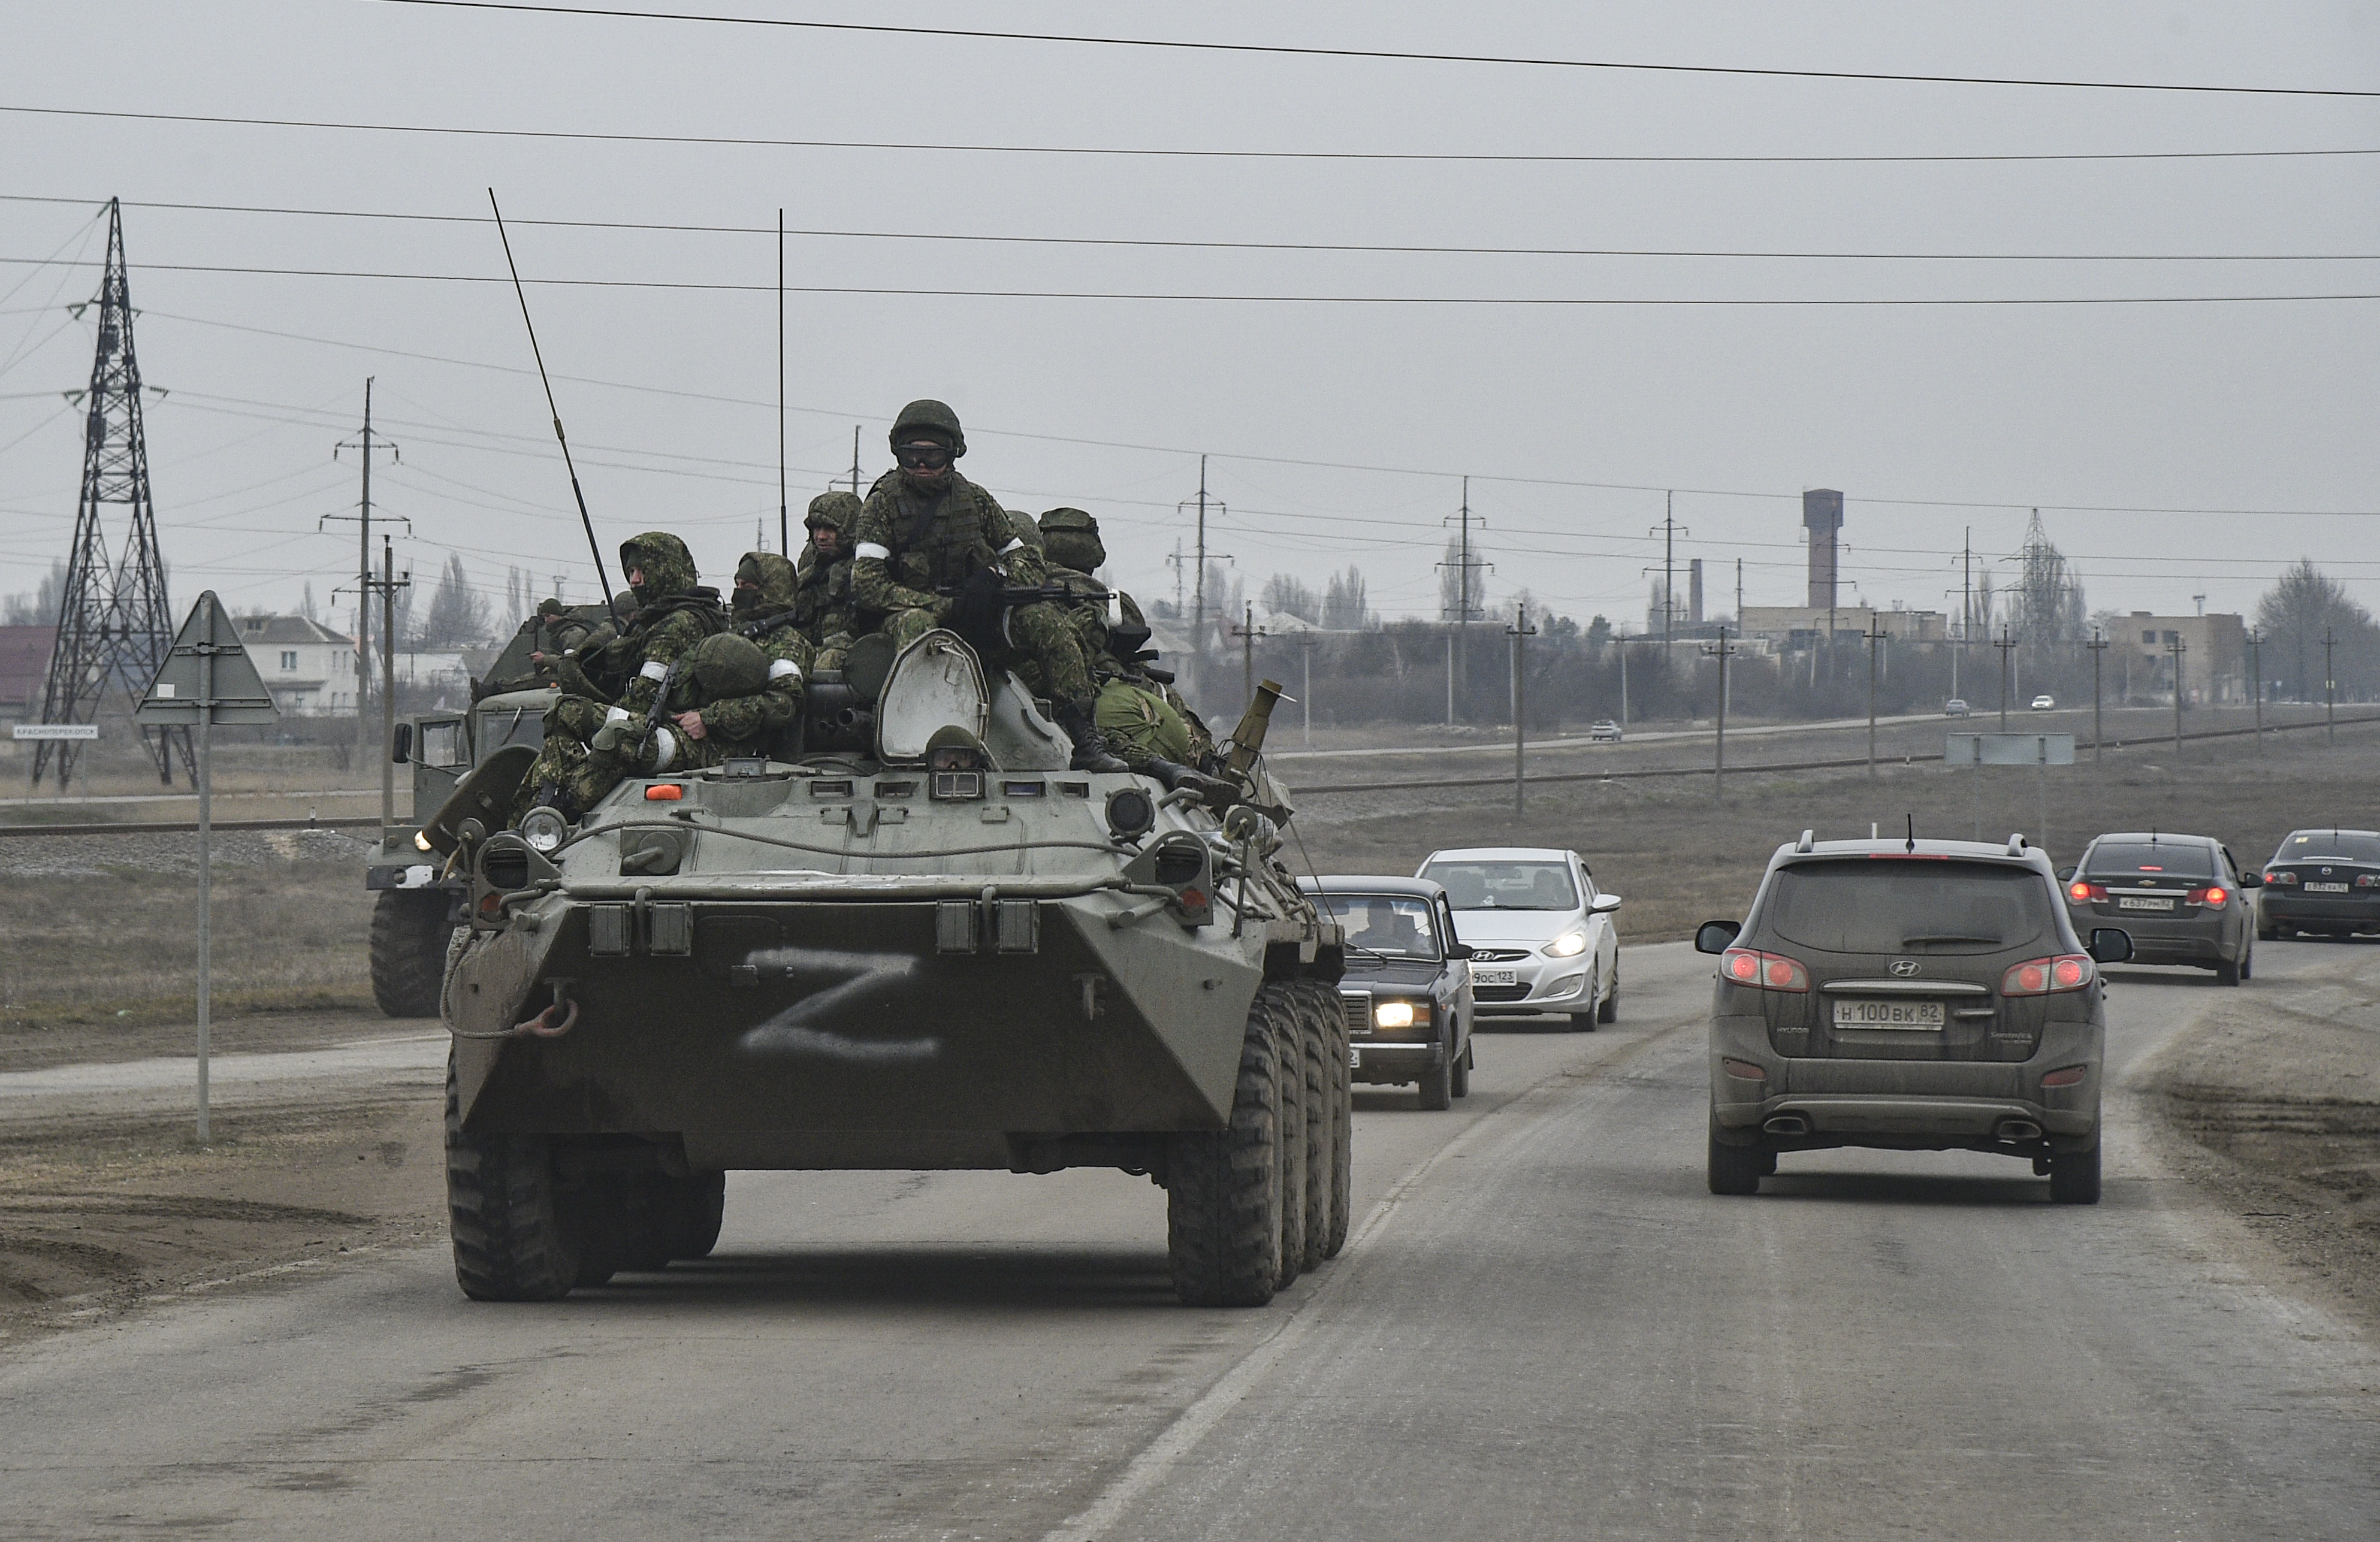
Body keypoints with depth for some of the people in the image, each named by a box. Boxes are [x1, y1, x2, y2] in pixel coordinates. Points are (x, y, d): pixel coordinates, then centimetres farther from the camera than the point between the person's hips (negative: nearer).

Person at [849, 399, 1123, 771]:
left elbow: (1029, 565, 13)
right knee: (914, 622, -38)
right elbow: (867, 583, -11)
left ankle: (1082, 740, -22)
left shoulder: (975, 500, 10)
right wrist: (944, 606, -19)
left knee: (1044, 619, -20)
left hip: (977, 625, 4)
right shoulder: (883, 503, 0)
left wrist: (996, 577, -13)